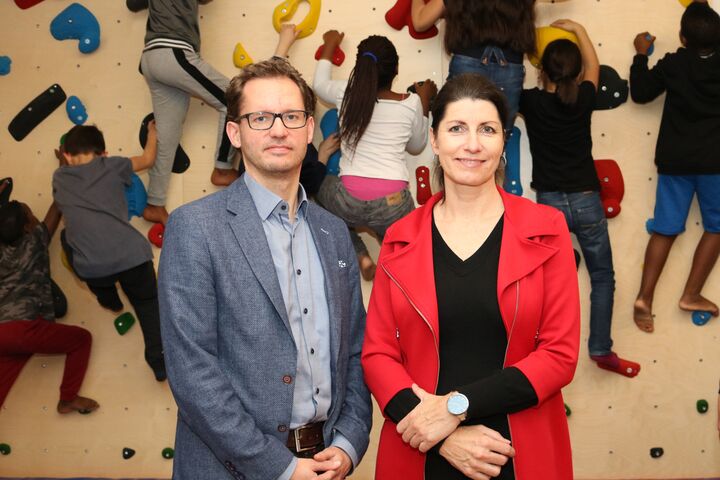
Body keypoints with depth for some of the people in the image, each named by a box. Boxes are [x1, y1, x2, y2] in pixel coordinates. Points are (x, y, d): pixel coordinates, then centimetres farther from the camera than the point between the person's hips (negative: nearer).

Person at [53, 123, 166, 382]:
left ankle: (107, 298, 41)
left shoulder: (59, 177, 17)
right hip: (132, 256, 0)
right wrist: (152, 133, 50)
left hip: (91, 268, 0)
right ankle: (160, 362, 15)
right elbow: (147, 159, 32)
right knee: (148, 303, 27)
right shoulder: (111, 165, 14)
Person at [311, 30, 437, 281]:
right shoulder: (411, 103, -1)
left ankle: (359, 256, 14)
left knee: (321, 185, 32)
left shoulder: (346, 93, 2)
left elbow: (319, 83, 27)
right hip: (393, 203, 1)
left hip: (349, 202, -1)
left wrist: (329, 46, 42)